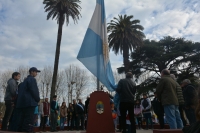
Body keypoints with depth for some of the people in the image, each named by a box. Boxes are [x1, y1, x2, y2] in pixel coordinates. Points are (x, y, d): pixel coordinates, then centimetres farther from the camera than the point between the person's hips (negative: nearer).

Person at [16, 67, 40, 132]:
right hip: (29, 102, -10)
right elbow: (34, 90, -15)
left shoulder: (25, 80, 24)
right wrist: (38, 99, -3)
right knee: (29, 122, -10)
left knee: (23, 121, 11)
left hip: (22, 103, 10)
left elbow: (20, 92, 23)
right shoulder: (32, 79, -5)